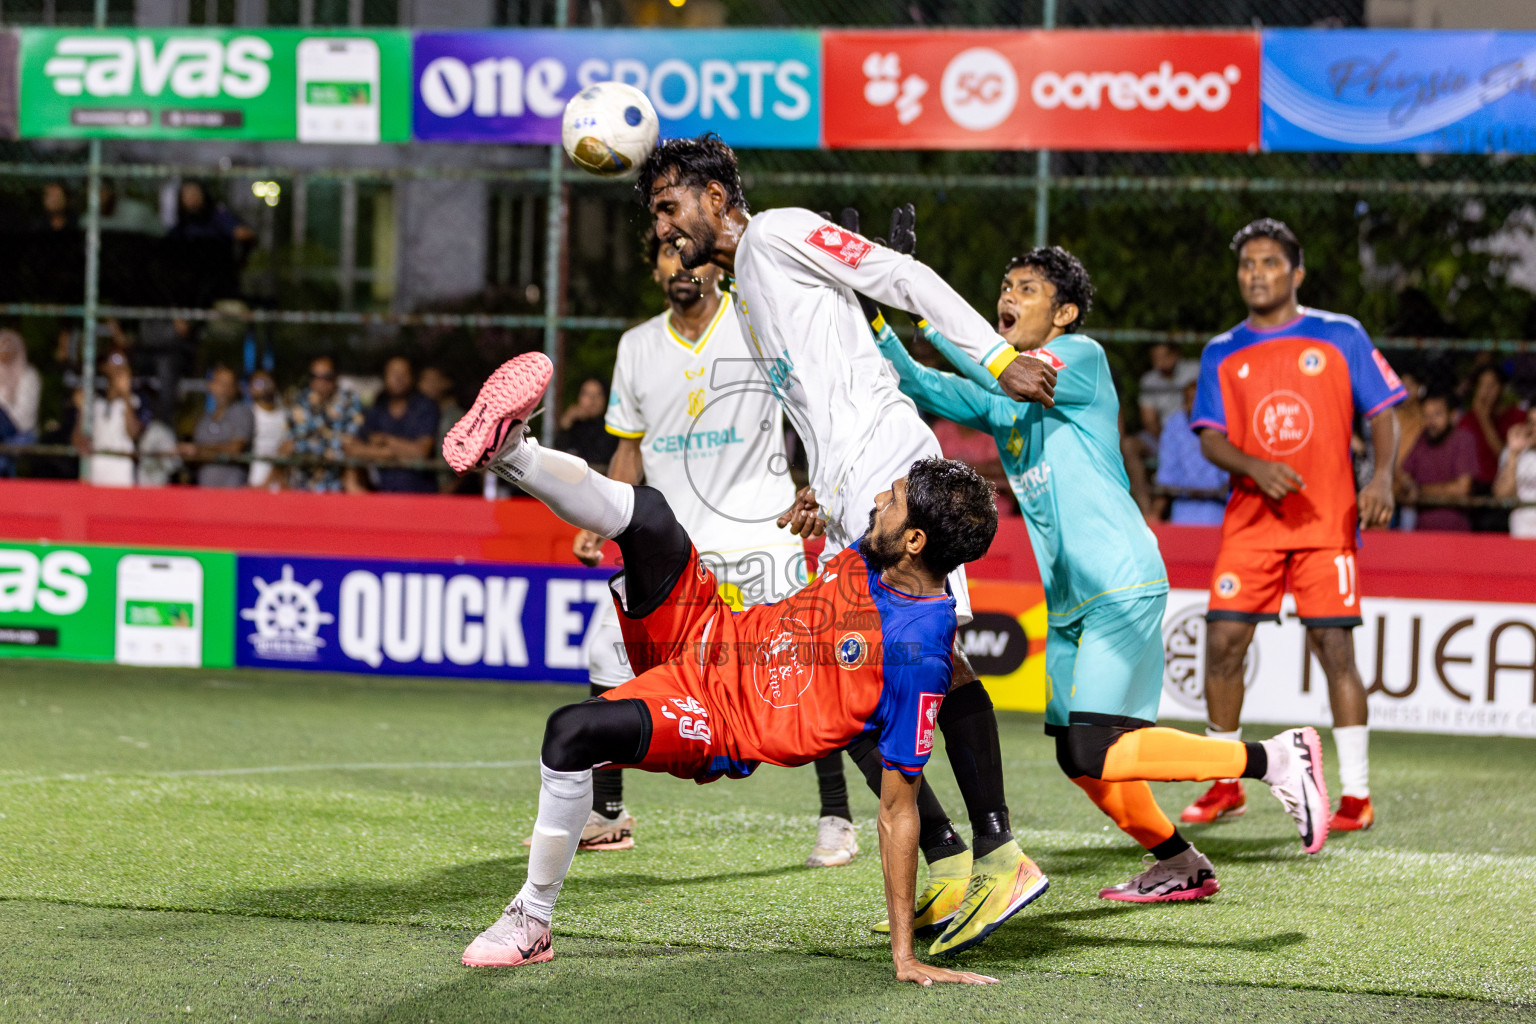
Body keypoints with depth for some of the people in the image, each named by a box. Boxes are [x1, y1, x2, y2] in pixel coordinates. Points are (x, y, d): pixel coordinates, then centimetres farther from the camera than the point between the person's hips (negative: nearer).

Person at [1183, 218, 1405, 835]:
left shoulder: (1341, 337, 4)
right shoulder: (1222, 355, 9)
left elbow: (1383, 414, 5)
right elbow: (1210, 438, 2)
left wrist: (1381, 479, -12)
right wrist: (1256, 467, -18)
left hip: (1327, 519, -2)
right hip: (1250, 521, 2)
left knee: (1334, 647, -8)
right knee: (1223, 640, -5)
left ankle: (1356, 794, -1)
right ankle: (1224, 785, 10)